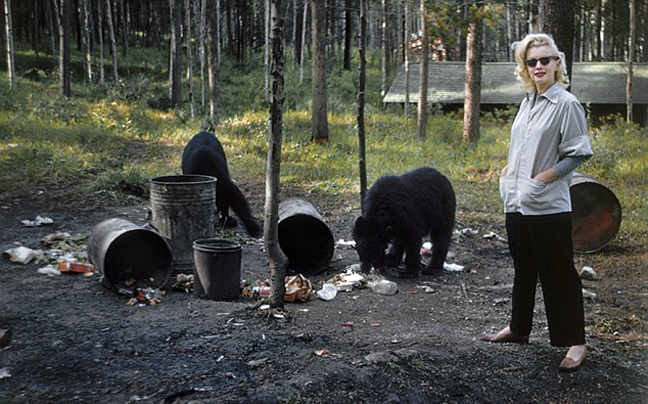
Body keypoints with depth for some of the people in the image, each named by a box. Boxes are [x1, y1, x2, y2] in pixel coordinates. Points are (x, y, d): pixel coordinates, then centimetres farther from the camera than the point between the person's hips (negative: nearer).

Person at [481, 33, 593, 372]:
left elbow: (577, 154, -12)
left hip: (548, 206, -7)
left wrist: (541, 180, -16)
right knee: (523, 270, 19)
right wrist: (508, 172, 6)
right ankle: (518, 328, 34)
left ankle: (576, 343, 10)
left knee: (558, 275, 0)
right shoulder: (527, 102, 11)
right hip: (516, 204, 7)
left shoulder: (566, 104, -10)